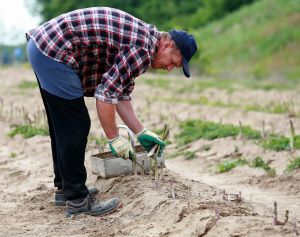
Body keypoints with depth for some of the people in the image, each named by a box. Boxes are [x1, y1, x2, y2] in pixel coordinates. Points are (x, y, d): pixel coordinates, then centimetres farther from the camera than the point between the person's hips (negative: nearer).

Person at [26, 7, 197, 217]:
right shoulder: (144, 49, -16)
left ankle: (65, 188, 30)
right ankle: (77, 199, 5)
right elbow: (105, 94, -19)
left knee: (63, 126, 18)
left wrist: (142, 133, 19)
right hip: (54, 52, -11)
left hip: (43, 44, 11)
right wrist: (114, 139, -8)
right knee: (76, 127, -4)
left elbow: (120, 93, 18)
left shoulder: (142, 39, 14)